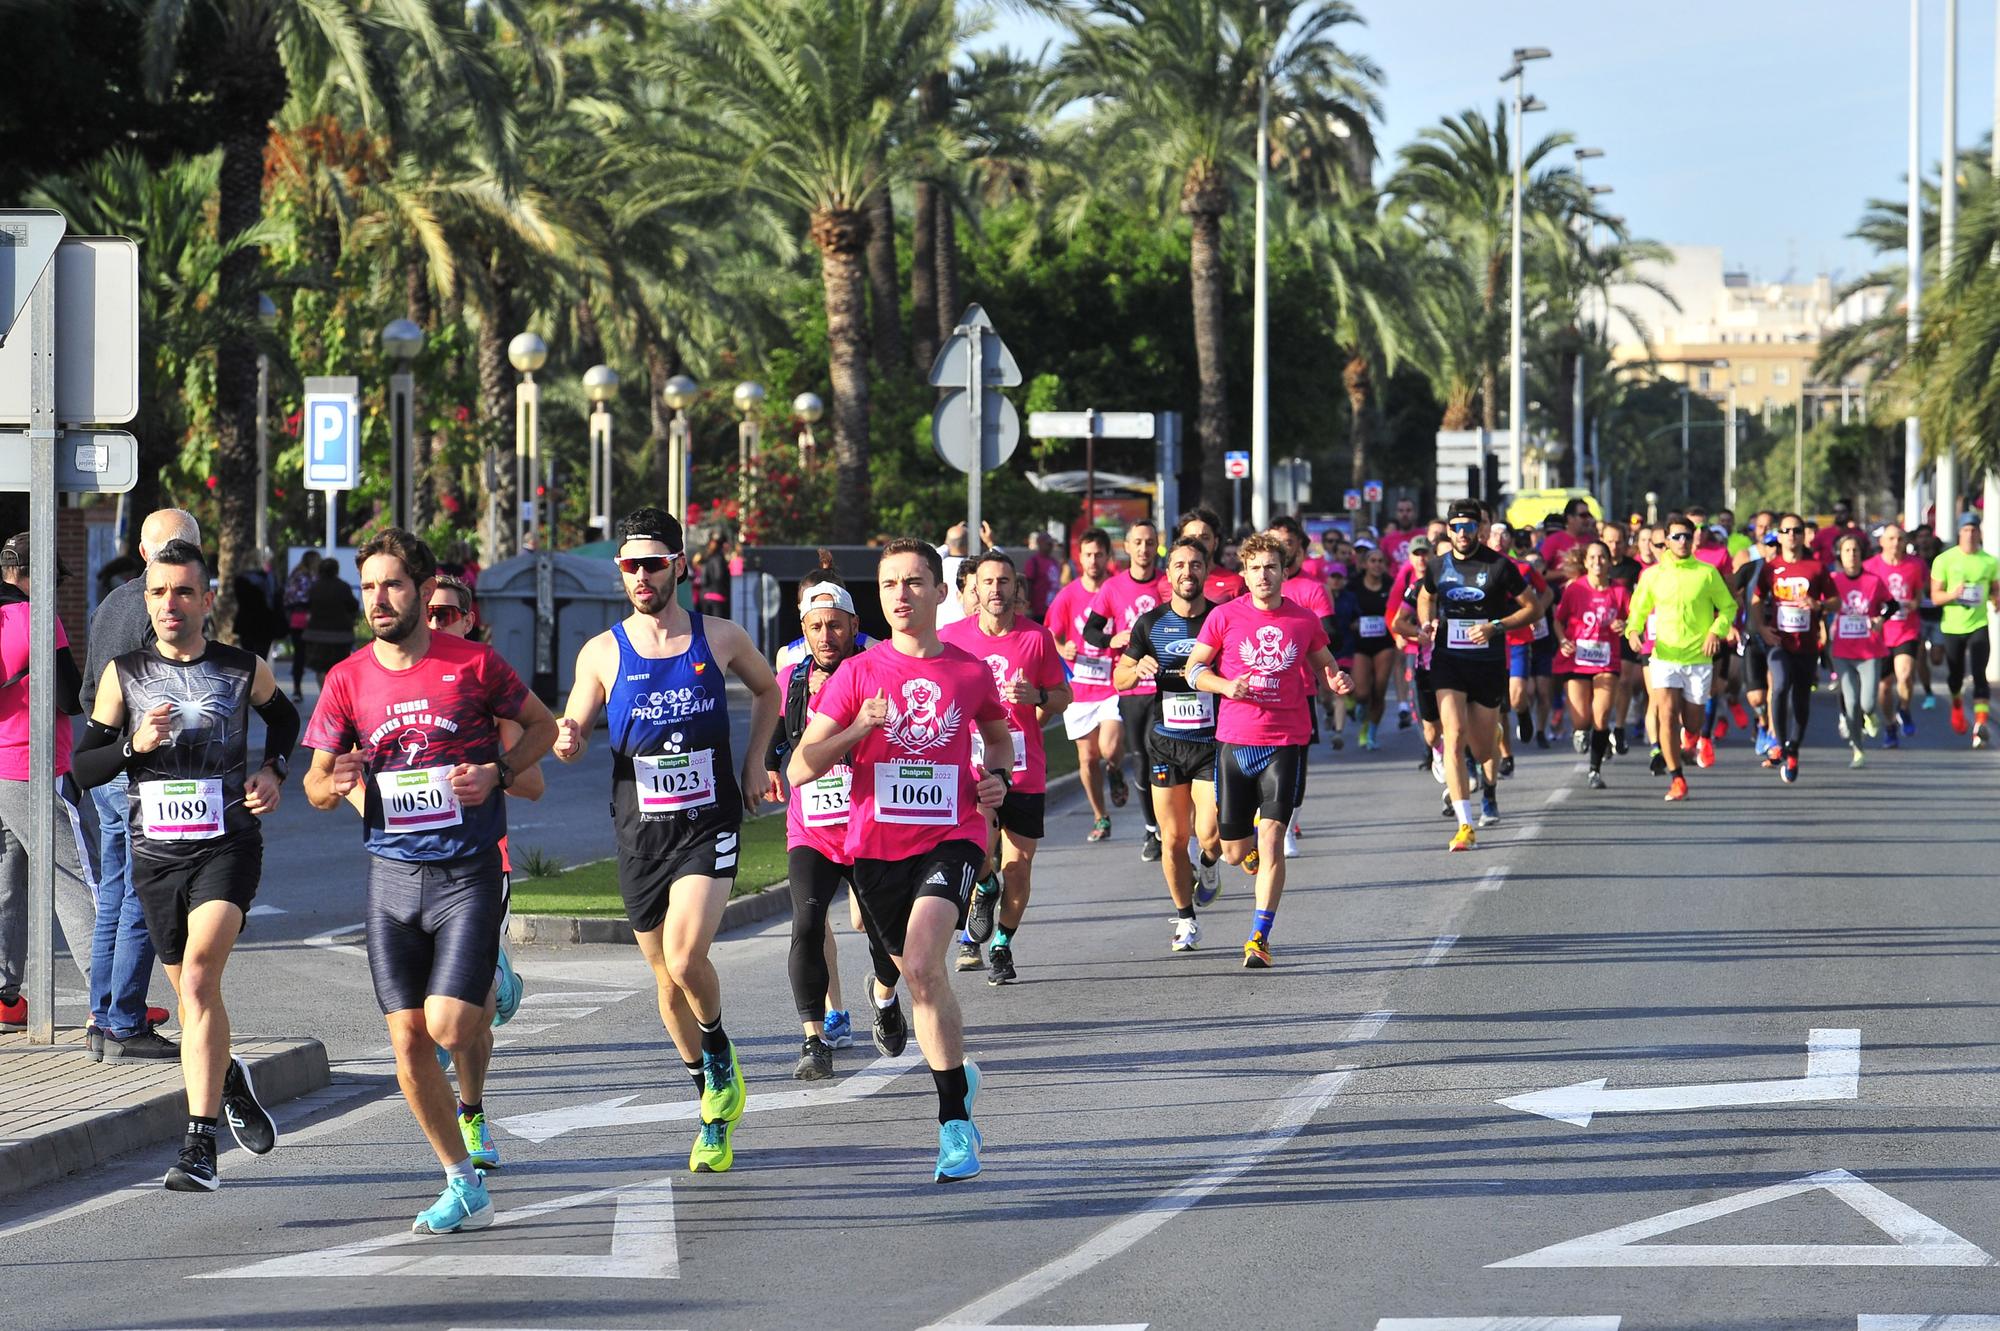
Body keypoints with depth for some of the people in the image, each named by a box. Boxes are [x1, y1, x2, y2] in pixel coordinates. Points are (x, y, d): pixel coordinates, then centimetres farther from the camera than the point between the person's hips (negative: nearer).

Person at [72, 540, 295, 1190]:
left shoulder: (245, 669, 2)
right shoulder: (124, 674, 3)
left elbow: (283, 716, 24)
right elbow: (84, 766, 5)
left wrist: (274, 770, 6)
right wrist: (136, 744, -14)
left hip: (229, 844, -3)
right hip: (156, 850, 3)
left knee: (199, 975, -22)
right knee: (194, 993, 12)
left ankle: (200, 1142, -25)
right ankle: (229, 1080, 44)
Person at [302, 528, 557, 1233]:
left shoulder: (474, 664, -5)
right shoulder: (347, 681, 2)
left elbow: (542, 726, 9)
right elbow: (315, 782, 8)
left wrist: (497, 774, -9)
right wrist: (335, 785, -16)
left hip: (468, 871, -3)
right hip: (392, 874, 3)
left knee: (449, 1026, -15)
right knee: (408, 1039, 1)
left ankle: (472, 1103, 22)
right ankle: (466, 1187, 15)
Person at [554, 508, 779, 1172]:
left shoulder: (720, 638, 0)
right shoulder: (602, 654, -1)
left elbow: (768, 692, 19)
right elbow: (569, 740, 3)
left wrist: (754, 763, 10)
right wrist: (567, 742, -20)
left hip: (710, 825, -2)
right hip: (640, 834, 2)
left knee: (686, 957, -23)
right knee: (666, 976, 8)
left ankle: (719, 1051, 7)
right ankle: (714, 1105, 26)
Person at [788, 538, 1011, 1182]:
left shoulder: (971, 670, 3)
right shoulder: (858, 674, 0)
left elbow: (999, 734, 26)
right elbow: (800, 770, -3)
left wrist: (998, 776, 4)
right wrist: (858, 729, -18)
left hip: (951, 838, -2)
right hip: (877, 845, 2)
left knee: (921, 965, -24)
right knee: (922, 978, 11)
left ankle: (954, 1122, -19)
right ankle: (959, 1077, 38)